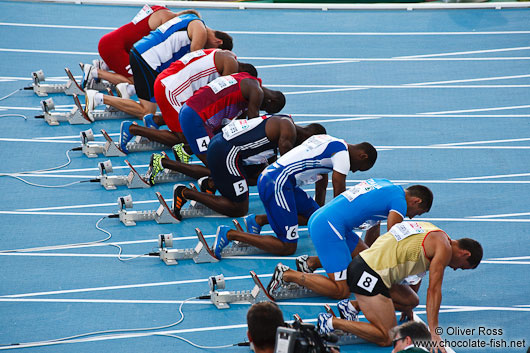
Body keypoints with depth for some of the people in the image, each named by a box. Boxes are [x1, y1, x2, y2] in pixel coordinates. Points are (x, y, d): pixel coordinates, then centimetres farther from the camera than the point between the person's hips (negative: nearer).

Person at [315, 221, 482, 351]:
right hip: (371, 275, -9)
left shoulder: (433, 233, 21)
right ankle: (333, 323, -10)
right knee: (387, 338, -6)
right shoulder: (444, 248, -6)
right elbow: (433, 290, -10)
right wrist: (433, 332, -10)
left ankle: (353, 306, 16)